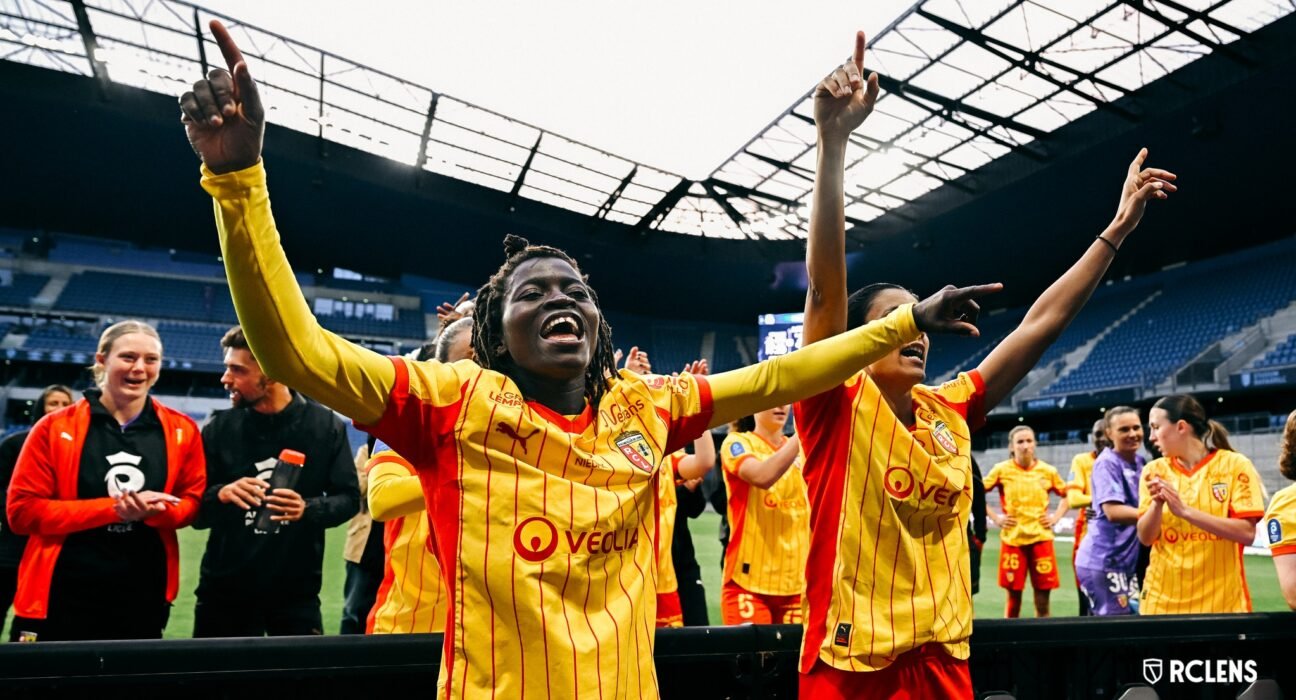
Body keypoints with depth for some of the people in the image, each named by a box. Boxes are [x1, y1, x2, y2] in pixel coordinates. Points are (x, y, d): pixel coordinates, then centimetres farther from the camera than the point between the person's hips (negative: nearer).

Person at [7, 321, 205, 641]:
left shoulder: (180, 430, 2)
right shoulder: (55, 428, -3)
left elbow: (192, 501, 8)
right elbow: (23, 510, -6)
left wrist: (158, 511, -15)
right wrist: (111, 507, -16)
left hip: (143, 599, 2)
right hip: (62, 598, -2)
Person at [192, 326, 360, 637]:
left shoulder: (326, 426, -4)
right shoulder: (219, 427, 0)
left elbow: (349, 498, -1)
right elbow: (194, 510, 2)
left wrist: (307, 509, -21)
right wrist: (221, 495, -20)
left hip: (297, 589, -1)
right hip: (224, 588, 2)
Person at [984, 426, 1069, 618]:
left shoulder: (1048, 471, 4)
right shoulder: (1001, 470, -2)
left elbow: (1067, 495, 18)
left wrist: (1056, 517, 4)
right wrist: (995, 517, -4)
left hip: (1041, 537, 2)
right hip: (1012, 539, -1)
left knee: (1042, 601, 4)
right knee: (1013, 597, 5)